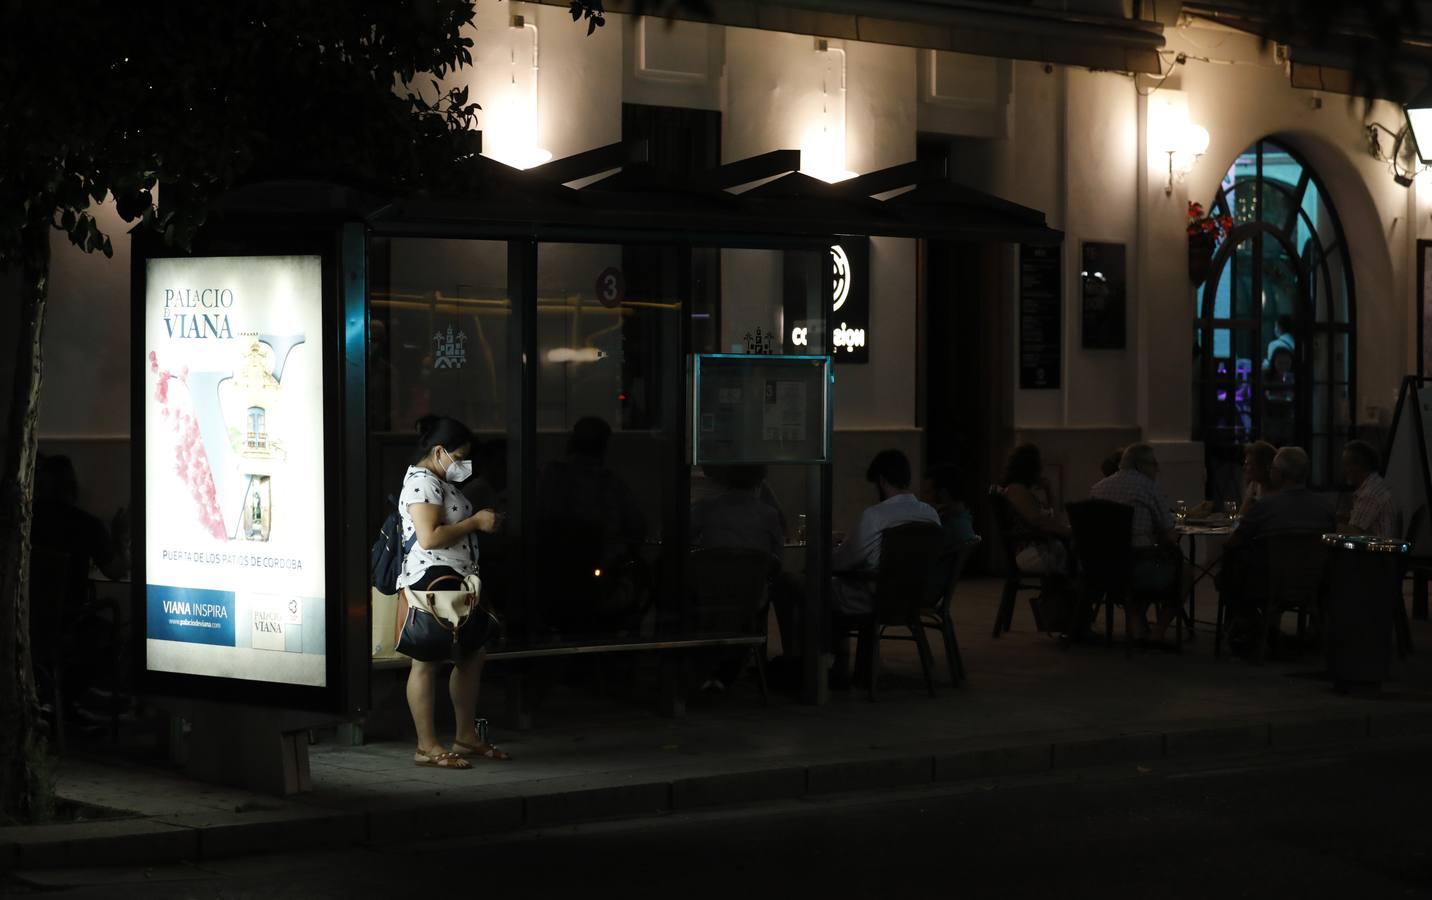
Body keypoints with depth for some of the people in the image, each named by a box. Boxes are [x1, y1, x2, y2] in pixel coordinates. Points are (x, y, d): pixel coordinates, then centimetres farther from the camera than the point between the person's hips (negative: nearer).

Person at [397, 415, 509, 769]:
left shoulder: (440, 482, 19)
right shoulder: (422, 483, -14)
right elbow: (429, 537, -24)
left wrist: (480, 520, 15)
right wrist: (475, 522, -17)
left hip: (456, 583, 11)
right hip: (431, 581, -11)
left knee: (471, 655, 14)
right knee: (427, 662, -6)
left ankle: (467, 737, 22)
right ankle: (427, 746, -4)